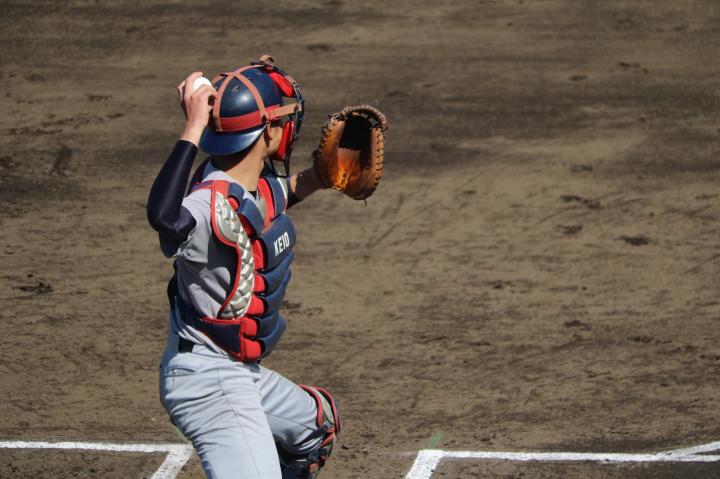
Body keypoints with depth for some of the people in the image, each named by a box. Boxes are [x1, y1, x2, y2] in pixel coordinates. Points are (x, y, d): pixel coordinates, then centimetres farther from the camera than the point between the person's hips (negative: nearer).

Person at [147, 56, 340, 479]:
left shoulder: (260, 187, 1)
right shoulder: (213, 205, -28)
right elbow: (166, 219, -52)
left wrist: (318, 177, 8)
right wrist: (193, 128, -49)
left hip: (242, 375, 11)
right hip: (207, 380, -11)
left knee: (319, 422, 30)